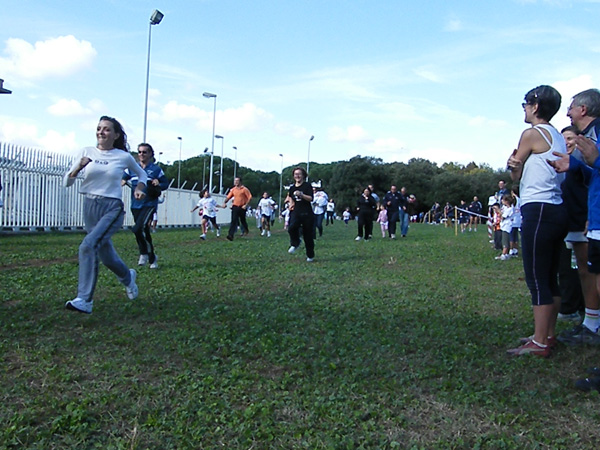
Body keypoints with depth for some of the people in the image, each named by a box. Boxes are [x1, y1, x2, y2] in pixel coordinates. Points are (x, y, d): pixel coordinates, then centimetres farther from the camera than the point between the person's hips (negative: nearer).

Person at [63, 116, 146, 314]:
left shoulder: (123, 156, -1)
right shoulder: (86, 152, 3)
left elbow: (141, 173, 18)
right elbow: (66, 182, 2)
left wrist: (139, 188, 0)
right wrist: (78, 168, -16)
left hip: (112, 208, -4)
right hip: (89, 207, 4)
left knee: (89, 245, -25)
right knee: (106, 255, 14)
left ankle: (85, 300, -20)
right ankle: (127, 277, 47)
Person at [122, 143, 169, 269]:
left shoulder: (156, 169, 3)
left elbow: (166, 184, 10)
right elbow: (122, 179, 16)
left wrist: (159, 184, -11)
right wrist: (122, 182, -7)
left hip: (149, 205, -4)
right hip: (135, 206, 4)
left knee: (138, 229, -23)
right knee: (144, 233, 10)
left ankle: (144, 253, -1)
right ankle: (152, 259, 25)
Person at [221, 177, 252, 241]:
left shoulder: (244, 189, -6)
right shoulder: (233, 189, 7)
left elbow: (250, 197, -8)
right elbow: (228, 197, 11)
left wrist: (246, 205, -16)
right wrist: (224, 203, -6)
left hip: (242, 207, -2)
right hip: (235, 207, 3)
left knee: (243, 220, 13)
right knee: (233, 221, -9)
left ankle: (246, 230, 43)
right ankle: (230, 235, -16)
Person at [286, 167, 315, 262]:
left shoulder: (307, 185, -2)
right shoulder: (292, 187, 12)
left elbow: (310, 198, -14)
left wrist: (301, 194, -26)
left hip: (306, 213, -3)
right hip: (296, 212, 3)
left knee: (307, 234, 3)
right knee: (291, 227, -28)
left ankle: (310, 256, 20)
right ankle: (295, 244, -1)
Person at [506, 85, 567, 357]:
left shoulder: (532, 134, -7)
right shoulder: (558, 137, 19)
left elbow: (515, 175, 1)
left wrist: (513, 163, 17)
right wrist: (519, 165, 0)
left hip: (538, 211, -9)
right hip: (558, 210, 10)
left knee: (537, 280, -6)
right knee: (550, 278, 14)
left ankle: (539, 344, -3)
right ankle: (548, 335, 22)